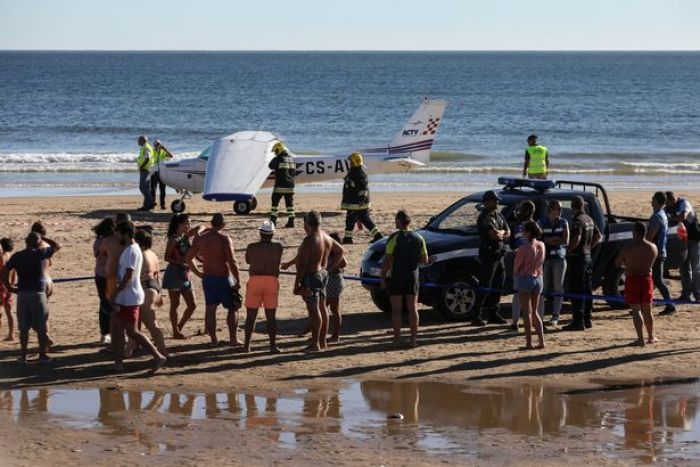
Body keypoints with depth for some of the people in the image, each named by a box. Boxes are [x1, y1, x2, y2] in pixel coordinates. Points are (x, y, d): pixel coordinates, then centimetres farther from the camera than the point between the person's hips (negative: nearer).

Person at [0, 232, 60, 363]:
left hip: (22, 294, 2)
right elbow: (57, 246, 12)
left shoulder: (17, 256, 2)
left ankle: (23, 355, 9)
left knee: (24, 328, 9)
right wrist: (43, 239, 16)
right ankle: (42, 355, 7)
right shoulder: (41, 254, -4)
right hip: (38, 294, -2)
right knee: (41, 328, 6)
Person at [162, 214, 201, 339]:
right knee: (175, 304, 1)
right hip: (174, 274, -8)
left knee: (192, 305, 6)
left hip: (185, 275, 8)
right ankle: (176, 332, 8)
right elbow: (167, 258, -14)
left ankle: (179, 328, 17)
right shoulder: (174, 239, -11)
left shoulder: (186, 236, 8)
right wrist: (180, 261, -24)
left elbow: (201, 227, 19)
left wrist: (198, 232, -3)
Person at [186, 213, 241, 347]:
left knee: (210, 309, 10)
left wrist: (198, 272, 16)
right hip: (223, 278, -5)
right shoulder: (224, 239, -16)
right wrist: (238, 281, -13)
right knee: (232, 308, 8)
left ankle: (213, 339, 12)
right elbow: (232, 262, -20)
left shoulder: (200, 238, 2)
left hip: (207, 278, 5)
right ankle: (233, 338, 4)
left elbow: (188, 258, 8)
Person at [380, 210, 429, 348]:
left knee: (396, 310, 2)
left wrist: (383, 277, -6)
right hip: (412, 277, 4)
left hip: (396, 278, -4)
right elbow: (424, 260, 6)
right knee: (412, 308, 8)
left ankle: (397, 339, 1)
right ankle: (414, 339, 6)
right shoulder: (418, 238, 3)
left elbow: (388, 260, -14)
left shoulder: (394, 238, -12)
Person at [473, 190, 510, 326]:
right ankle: (477, 316, -7)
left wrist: (499, 234, -8)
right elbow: (494, 234, -23)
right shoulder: (484, 218, -14)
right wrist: (502, 232, -2)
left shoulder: (498, 215, 15)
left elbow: (508, 233, 11)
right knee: (485, 287, -9)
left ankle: (493, 314, 19)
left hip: (499, 254, 9)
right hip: (489, 255, -9)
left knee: (497, 286, 11)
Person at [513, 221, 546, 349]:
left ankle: (529, 342, 2)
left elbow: (516, 267, -9)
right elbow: (541, 261, 8)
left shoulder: (524, 248, -19)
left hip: (525, 278, -6)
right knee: (534, 311, 15)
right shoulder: (541, 246, 0)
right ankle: (541, 341, 9)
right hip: (538, 278, 6)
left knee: (527, 312, 2)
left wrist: (516, 273, 10)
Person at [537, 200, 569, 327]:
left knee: (558, 287, 2)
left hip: (559, 257, 1)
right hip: (544, 257, -1)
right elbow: (540, 239, -6)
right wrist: (557, 238, -11)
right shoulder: (542, 222, 3)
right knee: (542, 287, -4)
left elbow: (565, 241, -3)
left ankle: (555, 316, 8)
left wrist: (549, 240, -6)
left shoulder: (563, 223, 6)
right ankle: (540, 315, -1)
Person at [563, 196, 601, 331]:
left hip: (577, 258, -9)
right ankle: (587, 319, 21)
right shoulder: (589, 219, 12)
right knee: (587, 289, 14)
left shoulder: (577, 220, -17)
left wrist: (568, 250, -16)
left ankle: (578, 321, -8)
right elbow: (598, 235, 23)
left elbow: (576, 239, -29)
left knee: (577, 290, -7)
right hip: (587, 257, 9)